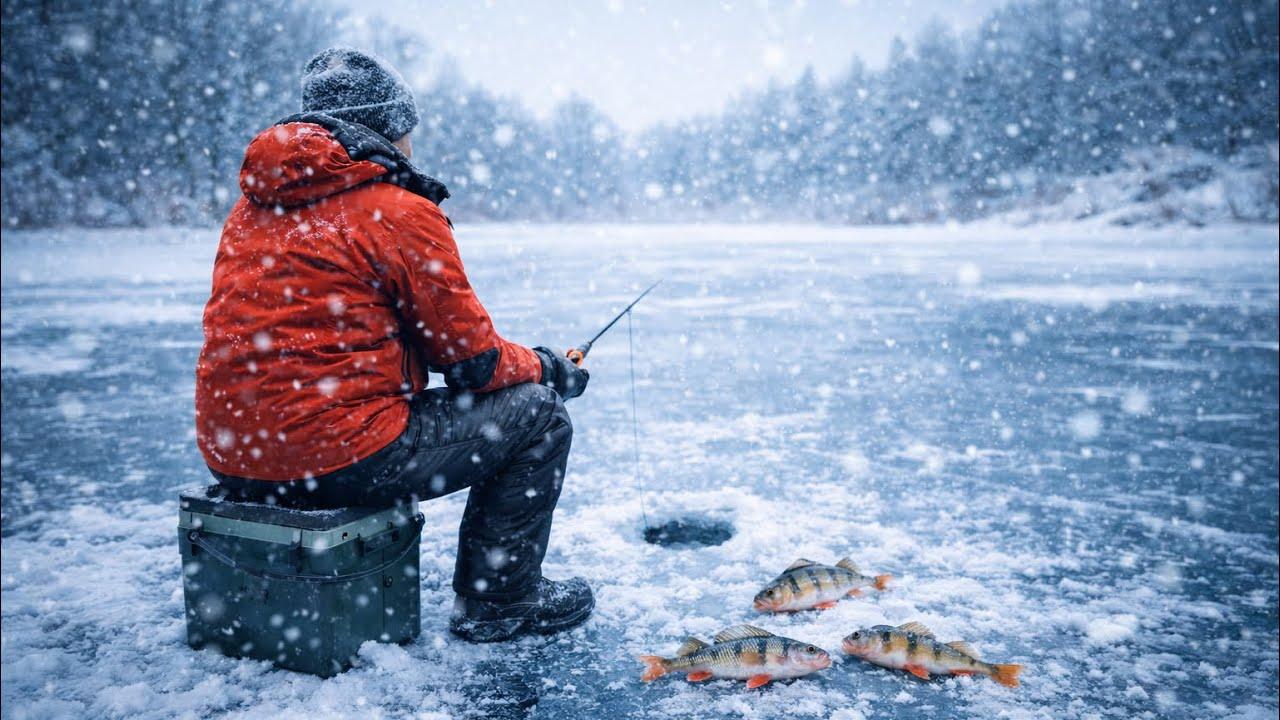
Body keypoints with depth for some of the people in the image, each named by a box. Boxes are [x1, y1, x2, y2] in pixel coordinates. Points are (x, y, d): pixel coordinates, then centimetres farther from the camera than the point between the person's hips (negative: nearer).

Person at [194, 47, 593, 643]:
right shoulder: (400, 211, -10)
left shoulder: (256, 203, 13)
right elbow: (473, 359, -7)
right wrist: (544, 367, 14)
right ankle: (498, 602, 13)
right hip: (337, 458, -8)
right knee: (538, 414, 4)